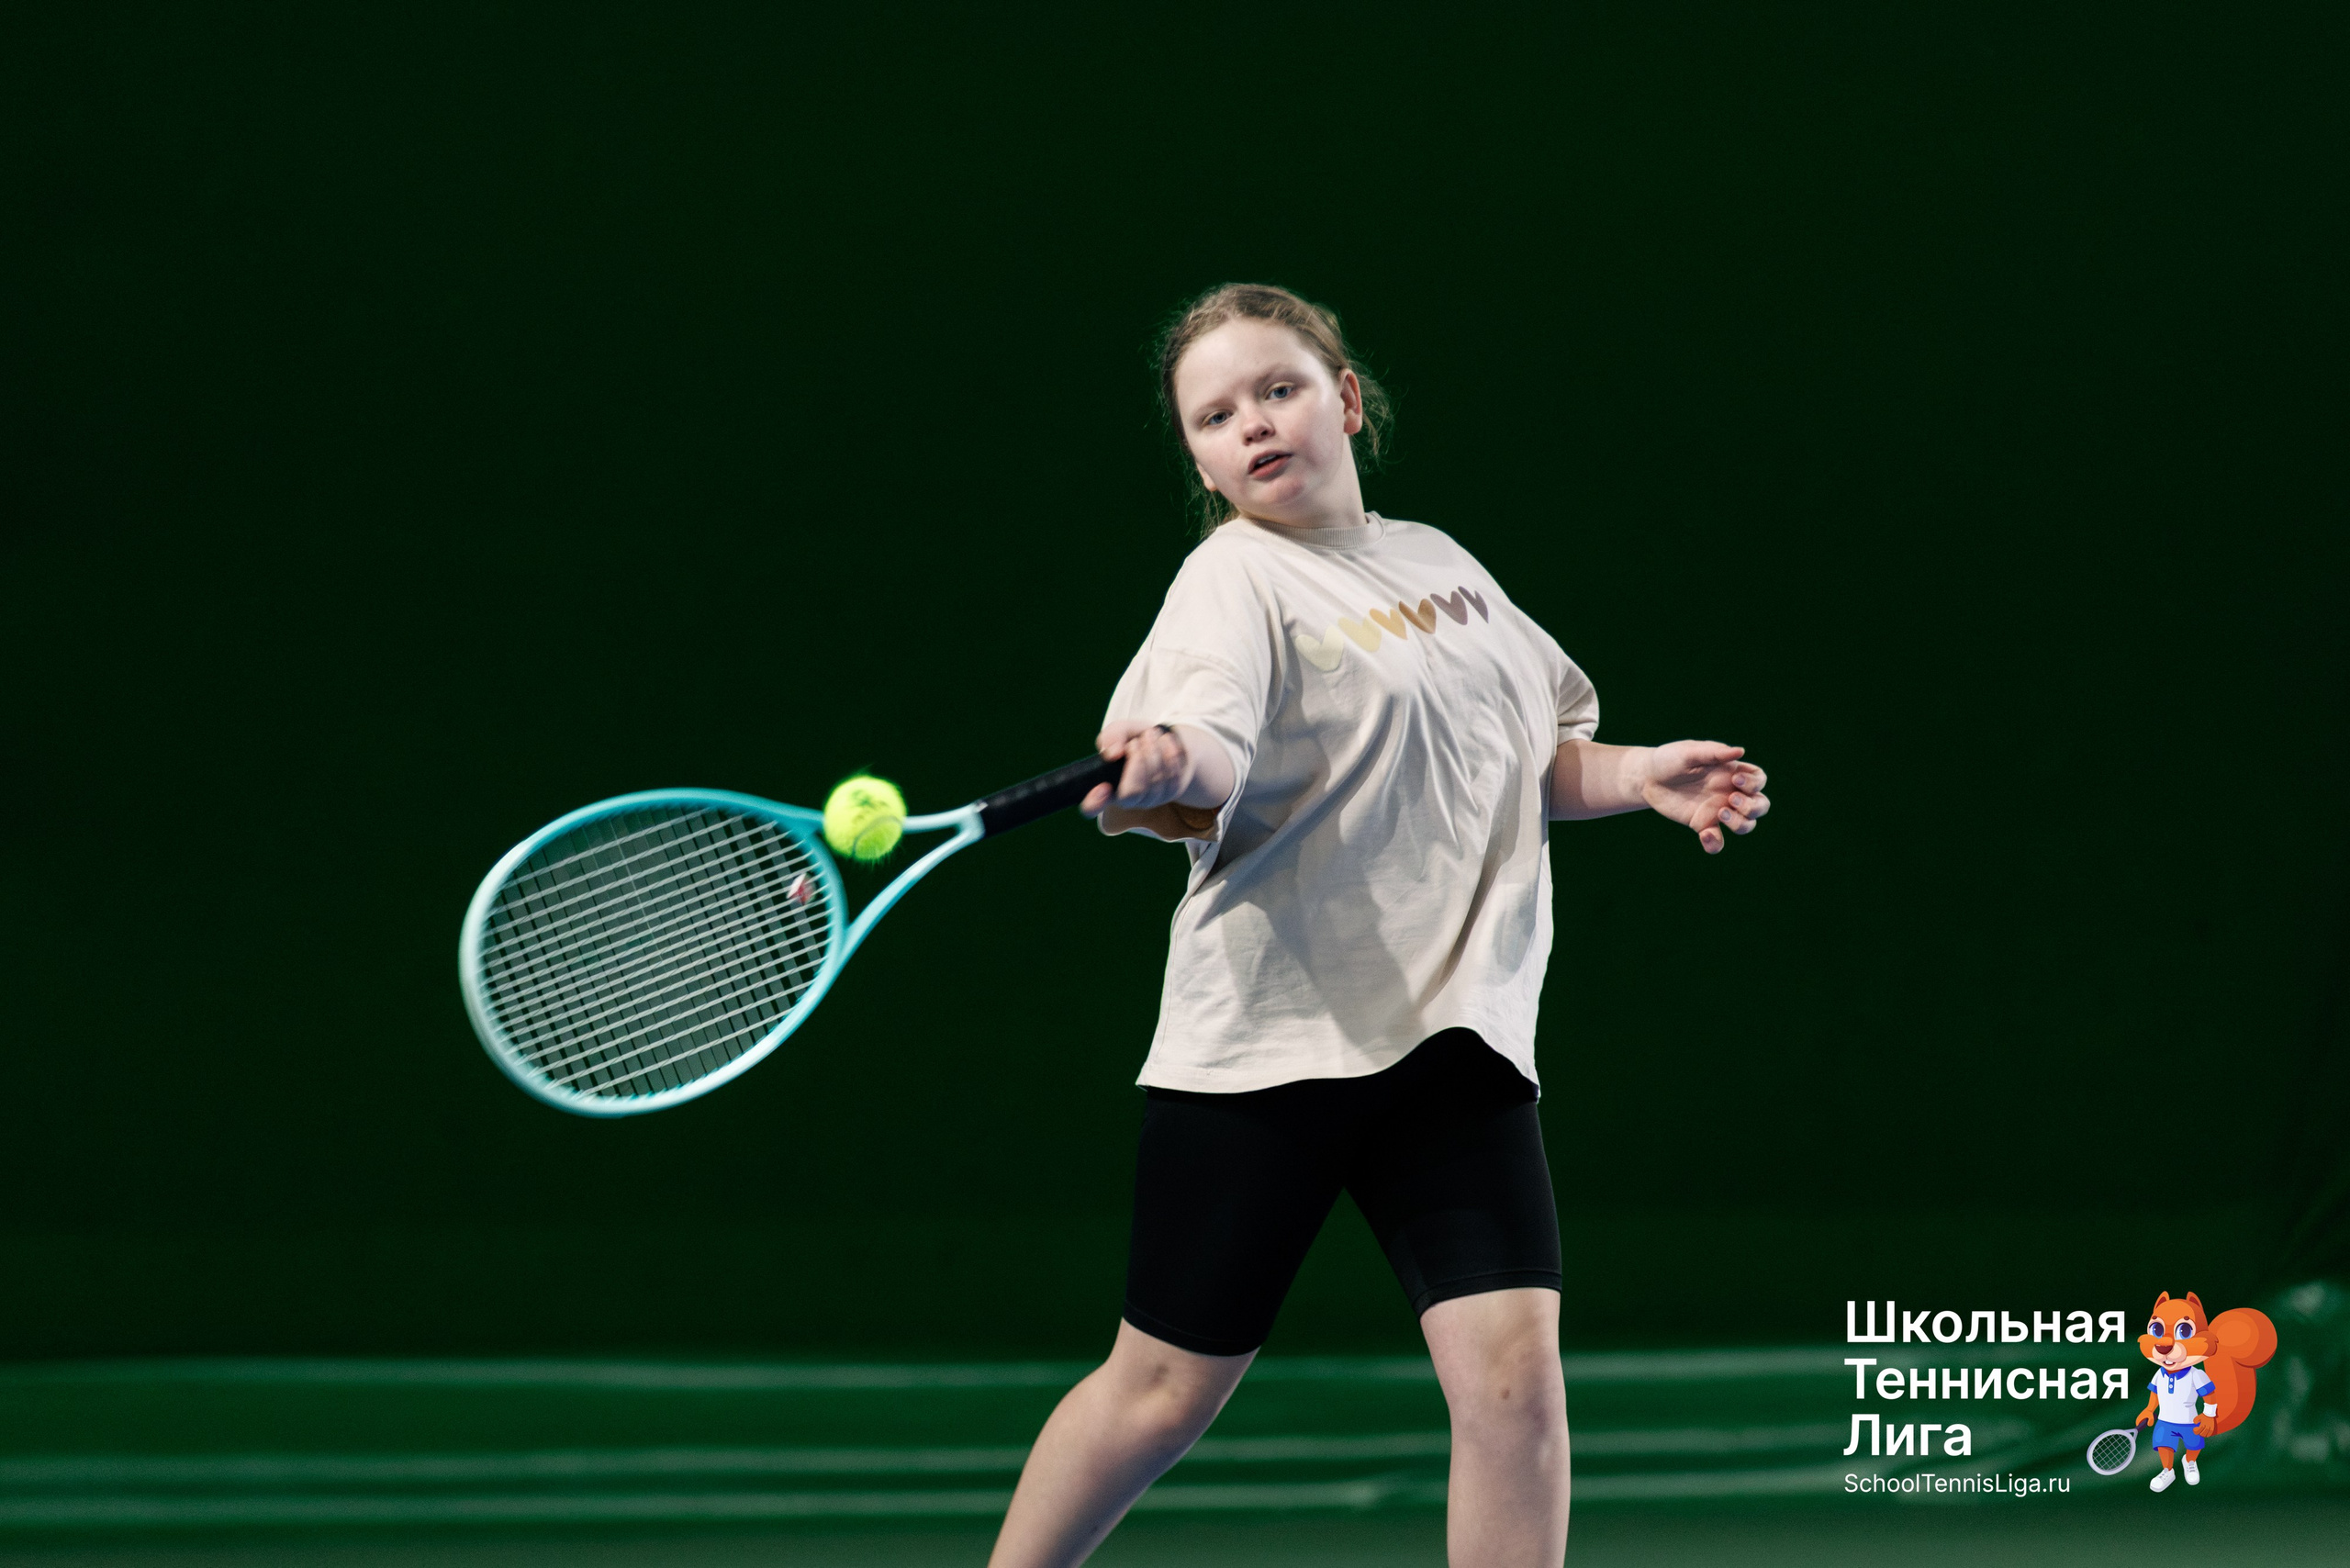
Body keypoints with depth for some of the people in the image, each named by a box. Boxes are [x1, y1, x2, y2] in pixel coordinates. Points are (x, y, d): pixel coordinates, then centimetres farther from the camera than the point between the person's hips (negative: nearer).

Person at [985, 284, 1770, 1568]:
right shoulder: (1235, 580, -6)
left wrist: (1639, 775, 9)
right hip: (1269, 1040, -4)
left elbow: (1535, 759, 28)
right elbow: (1201, 785, -26)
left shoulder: (1442, 563, 14)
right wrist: (1167, 771, -48)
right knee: (1166, 1390, 3)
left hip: (1458, 1035, 4)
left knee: (1511, 1367, -12)